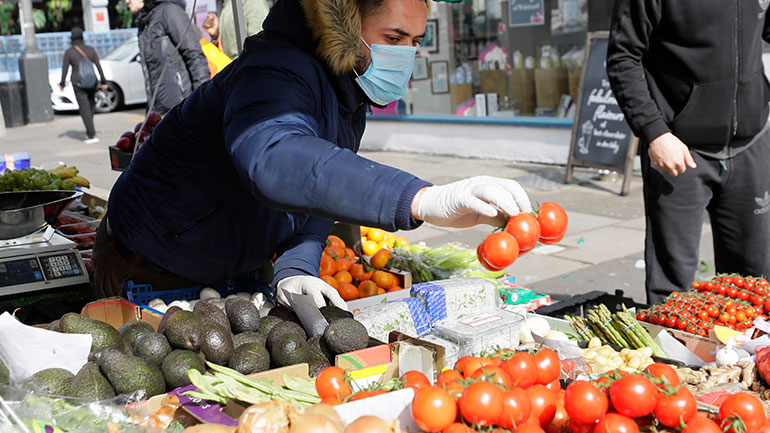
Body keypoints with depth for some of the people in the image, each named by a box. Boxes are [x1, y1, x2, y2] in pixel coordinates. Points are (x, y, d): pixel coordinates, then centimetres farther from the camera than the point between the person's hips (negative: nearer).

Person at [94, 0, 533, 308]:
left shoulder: (350, 93, -2)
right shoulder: (279, 72, -33)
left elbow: (315, 204, 0)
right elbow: (273, 159, -57)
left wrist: (296, 268, -22)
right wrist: (422, 199, -68)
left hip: (235, 271, 8)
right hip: (148, 273, -8)